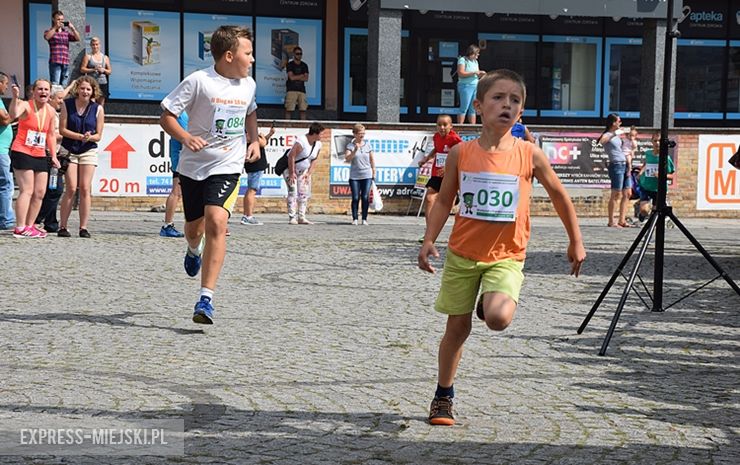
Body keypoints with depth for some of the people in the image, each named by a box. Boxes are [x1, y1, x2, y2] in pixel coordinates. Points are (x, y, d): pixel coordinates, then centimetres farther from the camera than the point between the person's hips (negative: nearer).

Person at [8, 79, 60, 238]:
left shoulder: (51, 111, 8)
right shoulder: (26, 106, -10)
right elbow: (13, 115, -33)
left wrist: (53, 156, 13)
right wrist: (15, 97, -45)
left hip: (40, 156, 7)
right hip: (22, 153, -7)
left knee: (40, 192, 5)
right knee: (27, 190, -12)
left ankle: (29, 225, 15)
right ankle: (20, 228, -11)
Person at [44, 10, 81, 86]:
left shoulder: (66, 32, 18)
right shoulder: (50, 31, 7)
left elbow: (77, 39, 7)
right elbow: (47, 37, -16)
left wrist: (72, 28, -6)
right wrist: (55, 27, -15)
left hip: (66, 63, 5)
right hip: (55, 62, -5)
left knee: (64, 86, 6)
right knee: (55, 85, -11)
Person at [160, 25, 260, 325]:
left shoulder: (248, 84, 2)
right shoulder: (199, 81, -13)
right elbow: (166, 116, -10)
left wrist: (254, 140, 11)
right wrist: (185, 138, -27)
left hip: (227, 167, 1)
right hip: (193, 165, -1)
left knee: (216, 221, -21)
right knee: (194, 227, 16)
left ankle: (206, 299, -22)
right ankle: (194, 250, 58)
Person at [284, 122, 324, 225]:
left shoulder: (318, 144, -3)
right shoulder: (301, 142, -27)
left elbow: (314, 160, 6)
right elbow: (291, 157, -25)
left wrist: (308, 173, -2)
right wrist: (292, 173, -22)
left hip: (303, 171, 7)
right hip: (290, 169, -7)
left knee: (304, 193, 1)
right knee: (293, 193, -12)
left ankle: (301, 217, 4)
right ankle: (292, 218, -12)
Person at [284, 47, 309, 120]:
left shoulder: (304, 66, 15)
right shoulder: (289, 65, 4)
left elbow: (306, 78, 4)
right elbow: (291, 77, -8)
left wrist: (296, 77, -6)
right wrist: (302, 75, 2)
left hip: (302, 90, 4)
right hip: (291, 90, -4)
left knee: (303, 110, -3)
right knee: (289, 110, -8)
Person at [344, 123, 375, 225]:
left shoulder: (368, 145, 5)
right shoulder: (350, 146, -1)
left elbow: (372, 159, 11)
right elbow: (347, 159, -14)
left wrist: (374, 173, 8)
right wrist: (355, 150, -26)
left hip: (367, 176, 1)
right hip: (354, 176, -1)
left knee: (365, 197, -2)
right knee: (355, 198, -2)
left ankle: (364, 219, 3)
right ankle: (355, 219, 4)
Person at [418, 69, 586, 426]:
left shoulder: (529, 154, -6)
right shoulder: (461, 153, -4)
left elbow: (558, 195, 7)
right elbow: (444, 200, 5)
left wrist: (576, 241, 11)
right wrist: (429, 240, -6)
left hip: (506, 256, -1)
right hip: (463, 253, 1)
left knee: (498, 319, -25)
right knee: (457, 327, 9)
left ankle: (494, 303, 14)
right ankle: (443, 397, 28)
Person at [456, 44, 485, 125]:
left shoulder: (475, 61, 19)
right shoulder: (462, 60, -4)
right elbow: (461, 73, -14)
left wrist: (480, 73, 2)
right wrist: (474, 72, -15)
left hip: (475, 86, 7)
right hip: (466, 86, -7)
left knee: (473, 109, 5)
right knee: (464, 108, -10)